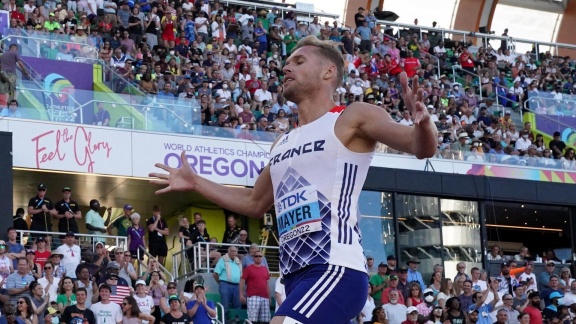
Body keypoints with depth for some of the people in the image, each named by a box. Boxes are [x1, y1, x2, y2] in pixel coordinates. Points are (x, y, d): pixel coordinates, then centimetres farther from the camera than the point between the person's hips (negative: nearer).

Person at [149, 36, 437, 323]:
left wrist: (422, 123, -34)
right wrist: (195, 183, 34)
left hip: (335, 269, -9)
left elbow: (421, 147, -12)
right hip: (296, 276, 9)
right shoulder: (283, 143, 23)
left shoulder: (351, 118, 0)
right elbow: (254, 203, 36)